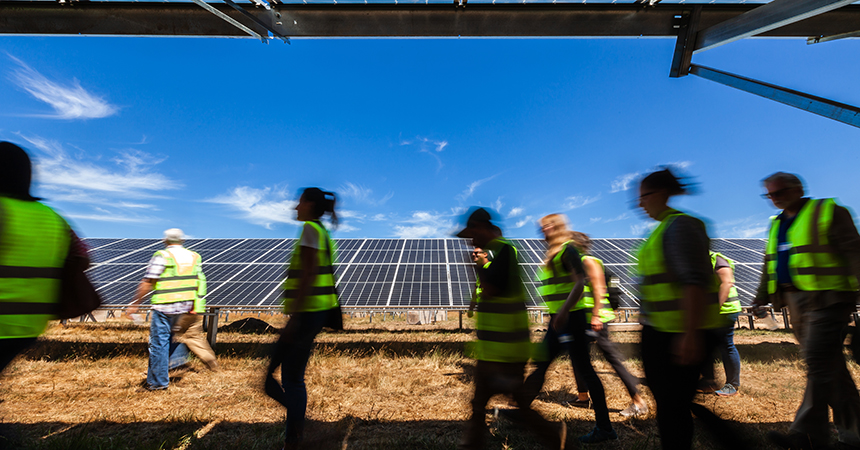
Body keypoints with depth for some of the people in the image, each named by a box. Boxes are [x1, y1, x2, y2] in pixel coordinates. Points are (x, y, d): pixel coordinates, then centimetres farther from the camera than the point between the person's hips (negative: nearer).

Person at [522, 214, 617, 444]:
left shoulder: (568, 249, -11)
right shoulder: (553, 254, 16)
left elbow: (579, 283, -22)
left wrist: (564, 311, -30)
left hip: (571, 318, -9)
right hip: (558, 320, 9)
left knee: (584, 369, -1)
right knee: (540, 365, 14)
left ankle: (605, 428, 12)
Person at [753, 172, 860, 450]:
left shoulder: (828, 212, -2)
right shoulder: (777, 224, 18)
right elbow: (770, 265, 21)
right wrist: (762, 297, 18)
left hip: (826, 299, -7)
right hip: (795, 302, 7)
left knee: (818, 363, -10)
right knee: (831, 367, 12)